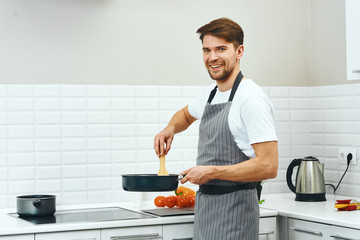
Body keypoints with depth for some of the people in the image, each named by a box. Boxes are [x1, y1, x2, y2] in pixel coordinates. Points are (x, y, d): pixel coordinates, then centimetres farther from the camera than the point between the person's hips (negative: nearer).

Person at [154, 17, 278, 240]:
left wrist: (212, 172, -18)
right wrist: (170, 128, 12)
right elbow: (187, 114, 34)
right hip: (204, 204, 8)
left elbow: (268, 166, -21)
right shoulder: (210, 94, 11)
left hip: (234, 210, -8)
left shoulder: (251, 99, -16)